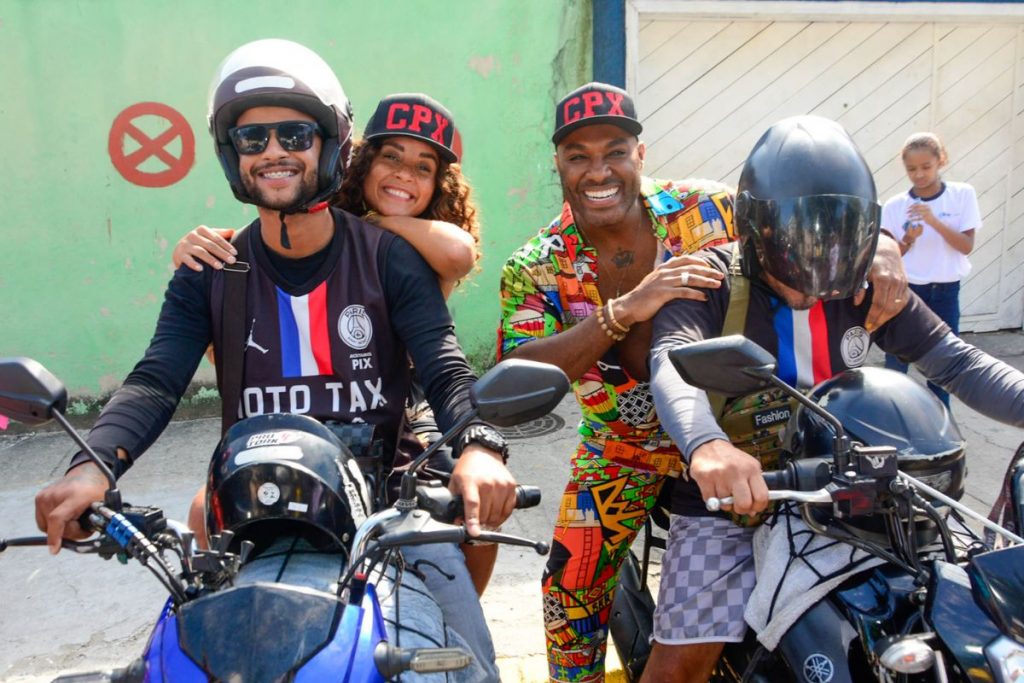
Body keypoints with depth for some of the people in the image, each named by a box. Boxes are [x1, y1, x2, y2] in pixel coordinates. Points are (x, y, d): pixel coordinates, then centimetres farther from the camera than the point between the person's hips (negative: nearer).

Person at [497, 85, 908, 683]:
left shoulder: (706, 209, -12)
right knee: (571, 590, -5)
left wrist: (882, 249, -28)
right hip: (619, 450, 0)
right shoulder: (536, 268, -11)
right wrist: (623, 310, -37)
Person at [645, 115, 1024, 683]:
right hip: (727, 505, -4)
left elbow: (955, 364, -1)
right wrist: (706, 443, -55)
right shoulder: (713, 281, -14)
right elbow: (672, 362, -32)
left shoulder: (867, 289, 3)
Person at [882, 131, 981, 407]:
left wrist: (934, 221, -23)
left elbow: (966, 245, -10)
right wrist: (908, 239, -21)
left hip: (946, 292, 1)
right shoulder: (894, 205, -5)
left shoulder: (962, 195, -3)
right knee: (895, 365, 3)